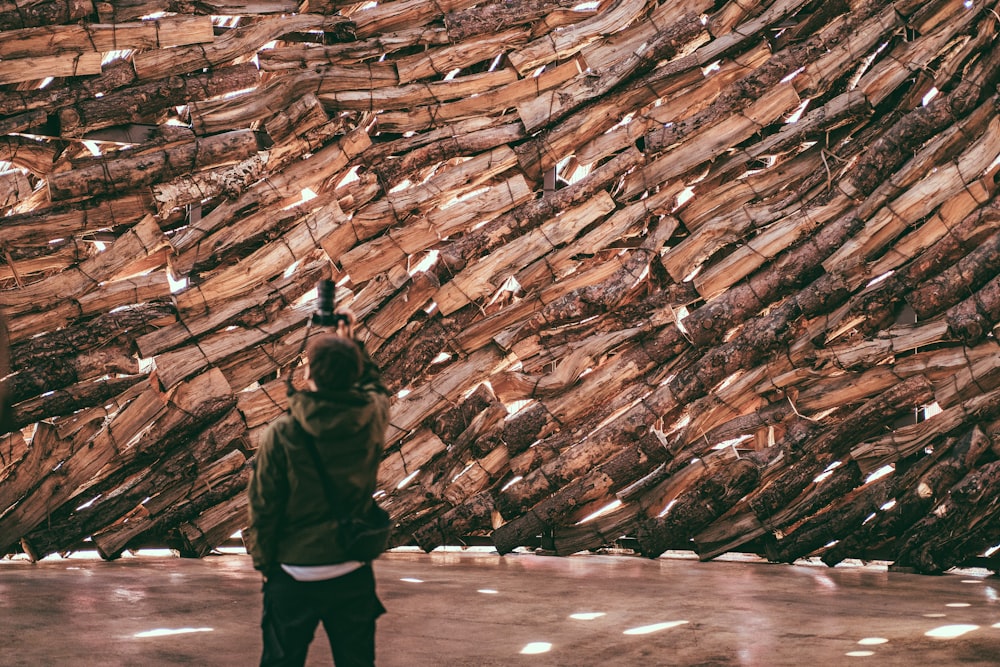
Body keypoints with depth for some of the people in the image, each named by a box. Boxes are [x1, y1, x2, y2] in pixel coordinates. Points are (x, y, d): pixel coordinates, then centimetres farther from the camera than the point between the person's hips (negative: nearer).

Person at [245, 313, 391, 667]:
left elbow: (263, 505, -9)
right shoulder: (372, 419, -10)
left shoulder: (282, 433, -16)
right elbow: (374, 384, 17)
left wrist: (263, 561, 5)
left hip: (294, 574, -2)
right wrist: (351, 344, 22)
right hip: (353, 573, 3)